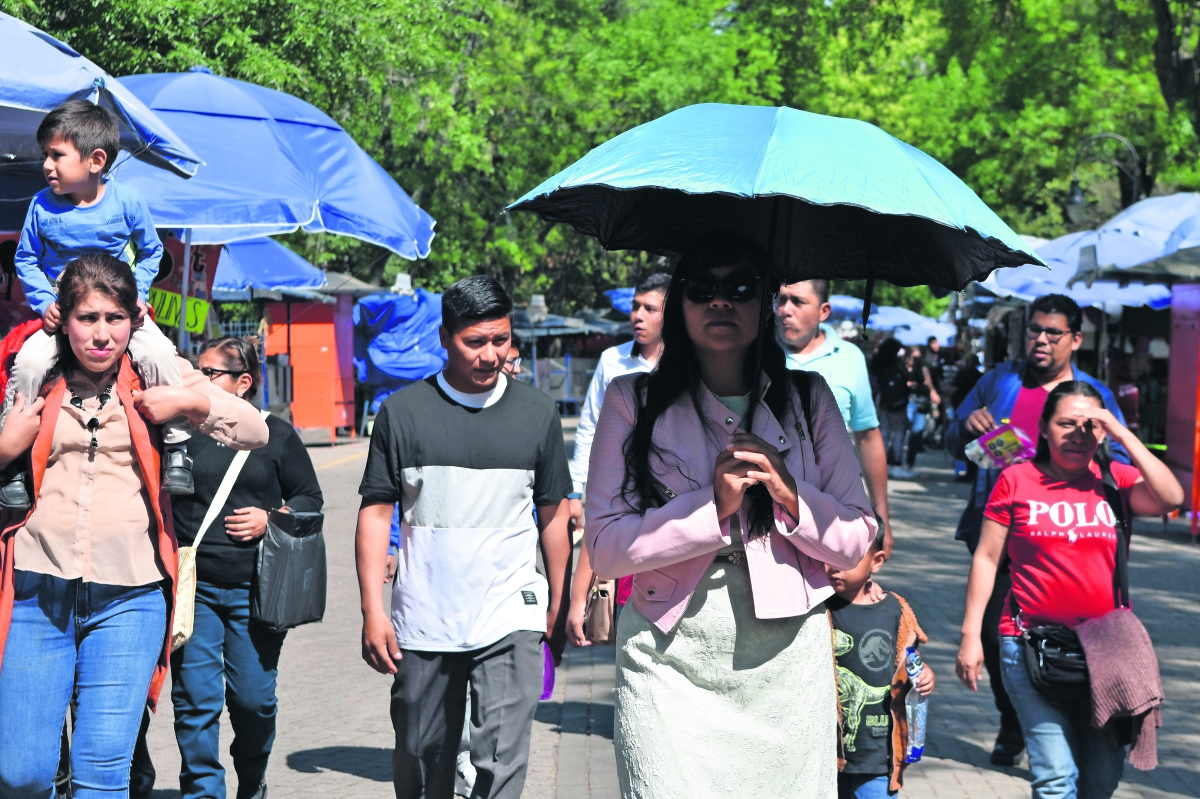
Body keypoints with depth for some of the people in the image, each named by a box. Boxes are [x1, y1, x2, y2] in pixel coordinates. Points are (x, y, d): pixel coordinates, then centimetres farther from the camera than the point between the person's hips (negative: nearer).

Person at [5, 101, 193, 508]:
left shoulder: (127, 201, -6)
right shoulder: (42, 206, -5)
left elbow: (151, 252, 9)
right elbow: (25, 259, 7)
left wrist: (137, 295, -5)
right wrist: (45, 303, -8)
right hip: (60, 314, 1)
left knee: (158, 353, -27)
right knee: (29, 361, -26)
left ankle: (177, 447, -12)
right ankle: (12, 458, -11)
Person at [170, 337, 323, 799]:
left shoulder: (277, 435, 5)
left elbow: (310, 498, 11)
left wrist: (271, 520, -6)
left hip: (255, 591, 0)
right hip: (193, 587, 0)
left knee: (253, 698, 5)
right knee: (195, 699, -4)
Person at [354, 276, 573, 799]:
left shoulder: (537, 413, 5)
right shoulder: (403, 411, 1)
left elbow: (553, 514, 12)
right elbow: (376, 511, 2)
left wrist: (559, 607, 11)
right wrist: (372, 611, -4)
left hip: (511, 620, 0)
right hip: (422, 624, 1)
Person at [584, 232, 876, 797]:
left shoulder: (808, 399, 8)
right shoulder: (633, 401, 2)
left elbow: (856, 542, 5)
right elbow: (604, 547, -6)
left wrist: (788, 491, -12)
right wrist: (712, 506, -16)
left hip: (786, 663, 2)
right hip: (670, 660, -2)